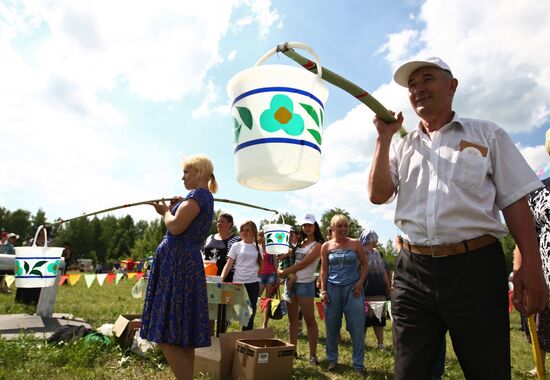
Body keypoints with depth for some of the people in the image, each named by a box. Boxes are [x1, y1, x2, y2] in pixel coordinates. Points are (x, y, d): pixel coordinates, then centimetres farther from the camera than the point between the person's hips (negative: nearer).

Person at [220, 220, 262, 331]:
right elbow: (228, 265, -4)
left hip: (253, 284, 3)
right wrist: (221, 279, -14)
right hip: (238, 283, -2)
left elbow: (261, 266, 11)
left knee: (250, 313, 9)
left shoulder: (258, 248, 7)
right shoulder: (236, 246, 0)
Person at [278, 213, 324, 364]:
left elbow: (303, 264, -13)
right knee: (292, 319, 12)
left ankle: (313, 354, 6)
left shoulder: (317, 245, -5)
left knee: (309, 320, -2)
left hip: (305, 284, -6)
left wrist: (284, 272, -9)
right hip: (291, 282, 7)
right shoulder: (300, 243, 15)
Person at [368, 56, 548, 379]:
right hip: (413, 270, 2)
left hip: (475, 267, -1)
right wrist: (384, 137, 1)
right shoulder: (401, 146, 14)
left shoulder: (488, 134, 8)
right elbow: (378, 195, 0)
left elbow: (515, 203, 3)